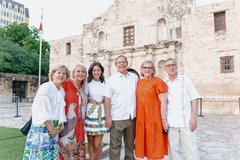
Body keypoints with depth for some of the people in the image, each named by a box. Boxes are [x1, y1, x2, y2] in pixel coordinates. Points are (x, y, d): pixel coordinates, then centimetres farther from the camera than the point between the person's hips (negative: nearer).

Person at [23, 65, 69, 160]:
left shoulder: (62, 91, 11)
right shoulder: (45, 87, -11)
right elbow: (42, 111, -18)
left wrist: (61, 125, 1)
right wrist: (51, 129, -16)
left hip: (54, 129, 7)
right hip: (42, 128, -7)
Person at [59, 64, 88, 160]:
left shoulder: (83, 89, 12)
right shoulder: (67, 84, -8)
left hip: (79, 124, 7)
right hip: (68, 122, -6)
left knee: (78, 146, 13)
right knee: (67, 145, 0)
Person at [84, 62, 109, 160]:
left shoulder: (105, 84, 6)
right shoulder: (88, 83, 1)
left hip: (101, 115, 1)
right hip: (90, 114, 0)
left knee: (97, 144, 1)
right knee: (90, 141, 11)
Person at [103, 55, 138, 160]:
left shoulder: (134, 77, 7)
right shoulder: (111, 79, -2)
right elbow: (107, 99, -6)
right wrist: (107, 117, -10)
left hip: (131, 117, 3)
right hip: (117, 118, -3)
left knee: (130, 143, 18)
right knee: (115, 145, 6)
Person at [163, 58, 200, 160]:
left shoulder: (185, 79, 2)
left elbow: (194, 99, 0)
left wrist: (193, 117, -8)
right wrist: (163, 119, 2)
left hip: (186, 121, -1)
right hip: (171, 122, 2)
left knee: (190, 148, 3)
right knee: (173, 148, 9)